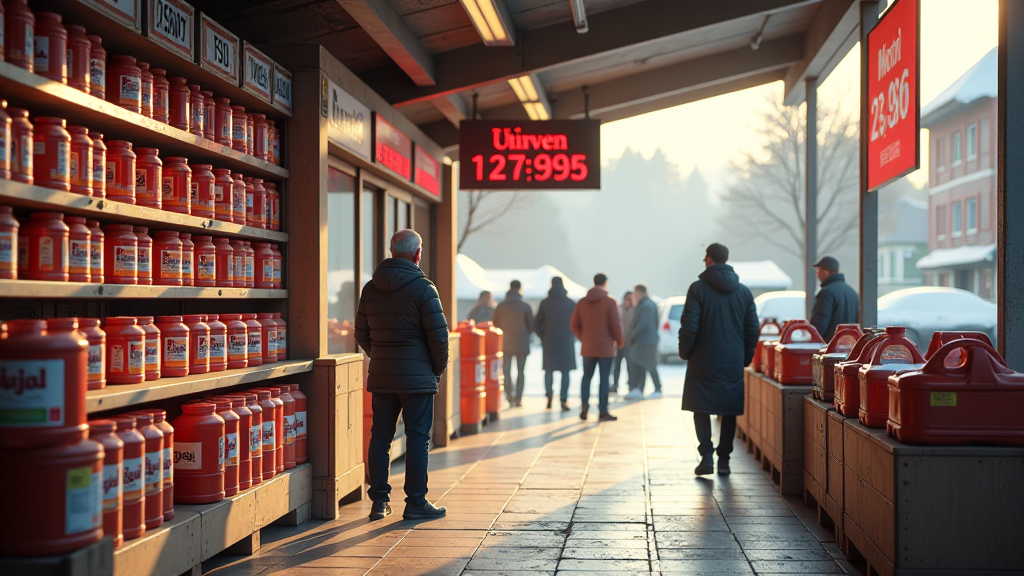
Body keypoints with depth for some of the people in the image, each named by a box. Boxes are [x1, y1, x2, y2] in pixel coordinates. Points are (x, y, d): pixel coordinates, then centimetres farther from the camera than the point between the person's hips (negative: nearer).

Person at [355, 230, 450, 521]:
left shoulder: (370, 288, 7)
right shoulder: (422, 287, -10)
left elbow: (361, 335, 12)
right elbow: (438, 334, -11)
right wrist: (438, 368, 3)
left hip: (380, 376, 5)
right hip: (417, 377, -5)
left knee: (380, 437, 11)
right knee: (417, 438, 1)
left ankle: (379, 501, 14)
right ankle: (416, 503, 5)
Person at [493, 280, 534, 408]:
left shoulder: (500, 306, -2)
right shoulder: (526, 307, -8)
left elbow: (495, 325, 3)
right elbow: (531, 326, -3)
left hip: (505, 344, 1)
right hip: (522, 344, -1)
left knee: (506, 371, 9)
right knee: (520, 371, 8)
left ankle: (510, 397, 0)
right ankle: (518, 398, 4)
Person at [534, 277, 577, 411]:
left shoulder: (545, 303, 0)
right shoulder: (571, 303, -2)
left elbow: (536, 324, -1)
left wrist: (543, 336, 10)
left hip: (549, 342, 1)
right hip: (566, 341, -1)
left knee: (549, 370, 14)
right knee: (565, 371, 2)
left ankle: (549, 396, 8)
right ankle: (564, 400, -7)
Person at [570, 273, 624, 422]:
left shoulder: (582, 302, 4)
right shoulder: (610, 302, -9)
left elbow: (574, 324, 4)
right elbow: (616, 325, -12)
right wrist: (619, 341, 3)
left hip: (588, 347, 4)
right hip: (606, 348, -4)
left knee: (587, 377, 15)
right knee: (604, 379, 1)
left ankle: (584, 405, 1)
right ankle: (603, 411, 2)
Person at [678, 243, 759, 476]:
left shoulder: (698, 288, -7)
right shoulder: (744, 291, 7)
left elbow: (689, 326, -11)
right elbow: (753, 328, 8)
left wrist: (684, 352, 3)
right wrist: (745, 357, 16)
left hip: (704, 361, -3)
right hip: (733, 363, 3)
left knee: (701, 408, 5)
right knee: (729, 412, 9)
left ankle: (707, 456, -5)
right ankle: (724, 459, 9)